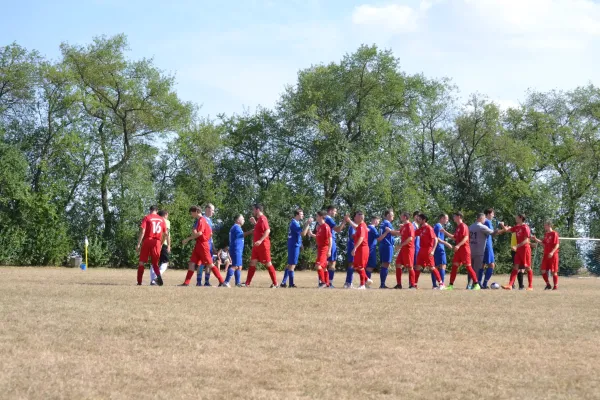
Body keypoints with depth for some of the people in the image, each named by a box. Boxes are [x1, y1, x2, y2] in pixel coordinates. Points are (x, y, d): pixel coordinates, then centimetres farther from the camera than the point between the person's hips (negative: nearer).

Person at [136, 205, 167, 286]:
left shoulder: (147, 218, 0)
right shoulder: (161, 219, 11)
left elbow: (142, 231, -9)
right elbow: (165, 234, 10)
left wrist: (138, 244, -10)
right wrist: (161, 244, 22)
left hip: (147, 241, -2)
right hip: (157, 242, 3)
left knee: (142, 262, 6)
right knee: (155, 263, 11)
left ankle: (139, 282, 1)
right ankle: (158, 276, -18)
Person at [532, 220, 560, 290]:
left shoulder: (554, 233, -9)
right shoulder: (546, 234, 14)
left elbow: (557, 245, -14)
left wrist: (552, 252, -25)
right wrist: (536, 239, 11)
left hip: (553, 255, -7)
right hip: (546, 255, 7)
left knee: (553, 271, -3)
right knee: (543, 270, 3)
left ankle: (555, 286, 6)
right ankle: (548, 285, 15)